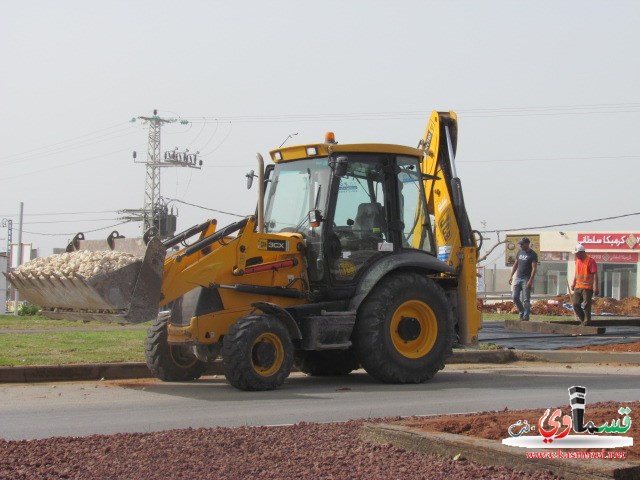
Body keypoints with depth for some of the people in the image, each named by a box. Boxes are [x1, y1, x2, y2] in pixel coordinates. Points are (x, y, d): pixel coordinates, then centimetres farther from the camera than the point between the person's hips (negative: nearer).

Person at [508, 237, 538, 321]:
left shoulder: (533, 255, -7)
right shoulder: (520, 252, 13)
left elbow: (534, 268, -13)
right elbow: (515, 265, 19)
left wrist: (530, 281, -21)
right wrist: (511, 276, 11)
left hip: (526, 279, -6)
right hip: (518, 278, 6)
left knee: (526, 299, -5)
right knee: (515, 297, 2)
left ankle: (526, 316, -2)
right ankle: (521, 312, 18)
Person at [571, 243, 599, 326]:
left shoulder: (590, 261, -13)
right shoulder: (577, 260, 11)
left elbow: (595, 275, -16)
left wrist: (595, 287, -22)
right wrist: (573, 283, 16)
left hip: (587, 288, -7)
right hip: (578, 287, 7)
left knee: (586, 305, -3)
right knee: (575, 304, 4)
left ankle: (587, 322, 6)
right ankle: (583, 319, 19)